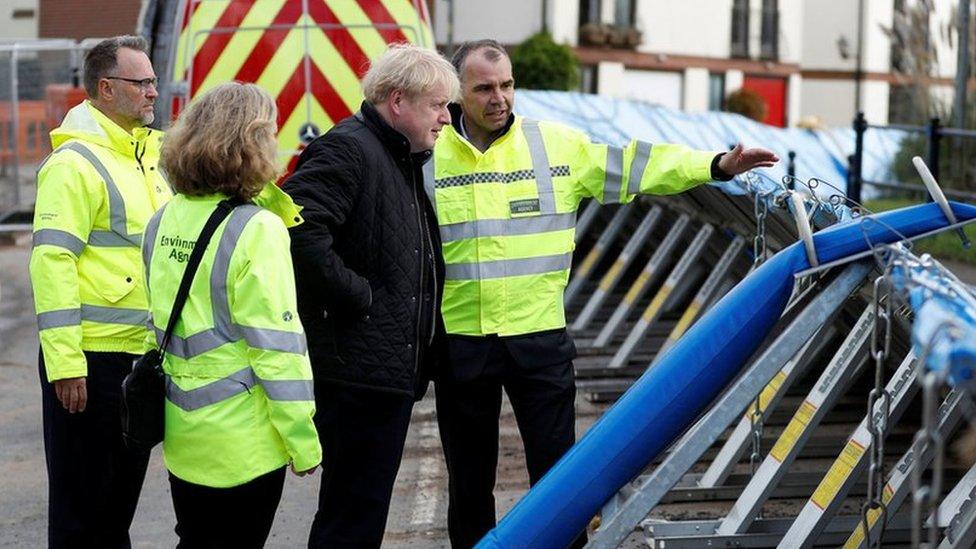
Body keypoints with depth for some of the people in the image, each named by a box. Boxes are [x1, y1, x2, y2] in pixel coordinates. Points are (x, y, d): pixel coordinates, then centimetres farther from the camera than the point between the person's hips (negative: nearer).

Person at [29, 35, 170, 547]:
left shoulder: (146, 156, 14)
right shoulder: (76, 162, -13)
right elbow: (51, 260, -19)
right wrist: (65, 364, -23)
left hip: (141, 355, 8)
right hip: (92, 359, -8)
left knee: (122, 495, 17)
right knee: (82, 506, 1)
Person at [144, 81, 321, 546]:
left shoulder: (164, 221, 3)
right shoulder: (257, 230, -18)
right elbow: (276, 344, -18)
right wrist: (303, 442, -12)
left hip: (182, 436, 6)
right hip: (243, 443, -6)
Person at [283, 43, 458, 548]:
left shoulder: (404, 160, 19)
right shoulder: (346, 150, -14)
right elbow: (299, 228, -28)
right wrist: (355, 294, -21)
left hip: (392, 369, 10)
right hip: (358, 368, -10)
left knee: (364, 502, 17)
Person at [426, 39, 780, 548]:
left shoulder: (557, 144, 2)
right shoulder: (428, 154, 1)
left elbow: (633, 164, 3)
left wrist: (717, 165, -3)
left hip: (539, 335, 0)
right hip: (458, 341, 0)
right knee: (468, 479, 11)